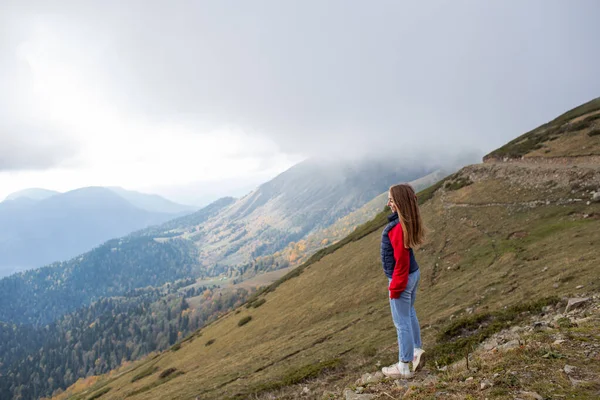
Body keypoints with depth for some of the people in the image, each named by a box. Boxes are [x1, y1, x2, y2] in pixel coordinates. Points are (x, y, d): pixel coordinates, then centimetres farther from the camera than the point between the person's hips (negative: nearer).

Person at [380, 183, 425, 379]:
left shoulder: (399, 227, -30)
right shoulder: (407, 220, -1)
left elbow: (401, 261, -25)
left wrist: (395, 287, -16)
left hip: (402, 279, -9)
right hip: (413, 274, 9)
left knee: (402, 321, 4)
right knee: (410, 314, 25)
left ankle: (403, 367, 18)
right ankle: (416, 350, 36)